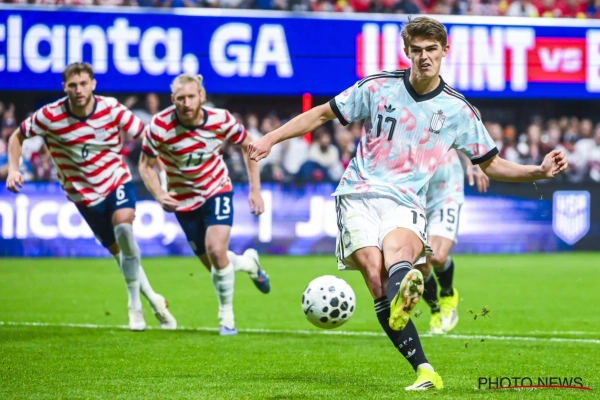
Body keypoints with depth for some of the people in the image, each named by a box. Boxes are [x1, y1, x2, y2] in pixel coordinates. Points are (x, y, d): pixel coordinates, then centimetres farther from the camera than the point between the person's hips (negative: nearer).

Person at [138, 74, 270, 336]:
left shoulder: (221, 120, -21)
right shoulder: (159, 127, -24)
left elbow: (248, 146, -2)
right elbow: (146, 165, -10)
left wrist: (255, 190, -4)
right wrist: (159, 195, -29)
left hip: (217, 190, -1)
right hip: (184, 199, 1)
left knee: (217, 251, -22)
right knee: (213, 263, 7)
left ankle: (226, 317, -1)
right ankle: (247, 262, 44)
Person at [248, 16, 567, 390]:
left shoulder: (458, 110, 9)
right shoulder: (378, 87, 5)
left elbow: (492, 164, 18)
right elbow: (322, 114, 14)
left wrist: (540, 171, 3)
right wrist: (270, 139, 7)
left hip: (406, 204, 0)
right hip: (360, 195, 0)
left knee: (397, 259, -36)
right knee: (375, 273, -27)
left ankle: (403, 297, -72)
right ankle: (424, 371, -35)